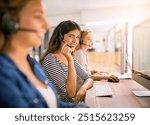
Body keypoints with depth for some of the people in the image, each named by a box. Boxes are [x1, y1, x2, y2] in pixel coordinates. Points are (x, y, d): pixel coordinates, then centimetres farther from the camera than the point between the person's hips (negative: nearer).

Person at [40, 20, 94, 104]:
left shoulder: (68, 58, 9)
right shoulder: (50, 59, -15)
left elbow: (89, 79, 7)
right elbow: (71, 93, -19)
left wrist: (84, 87, -14)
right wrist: (70, 60, -25)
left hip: (79, 103, 7)